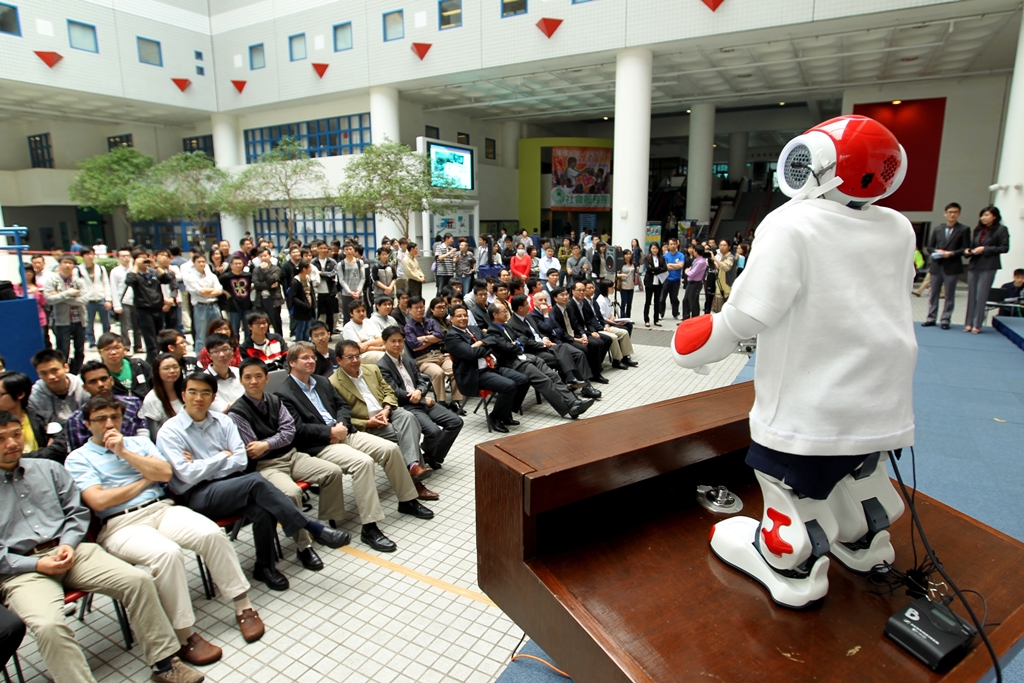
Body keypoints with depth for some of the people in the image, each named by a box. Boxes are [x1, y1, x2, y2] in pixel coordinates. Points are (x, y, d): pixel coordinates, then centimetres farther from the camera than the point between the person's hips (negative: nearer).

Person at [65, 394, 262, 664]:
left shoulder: (139, 442, 20)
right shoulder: (78, 458, 8)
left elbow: (165, 473, 3)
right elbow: (98, 501, -7)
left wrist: (124, 452, -2)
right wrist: (145, 480, 2)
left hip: (162, 508, 4)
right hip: (121, 525, -3)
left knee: (211, 533, -26)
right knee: (167, 553, -35)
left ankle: (243, 606, -13)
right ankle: (184, 636, -20)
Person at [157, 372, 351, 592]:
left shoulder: (222, 421, 8)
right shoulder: (169, 432, -3)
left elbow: (241, 460, 0)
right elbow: (187, 474, -13)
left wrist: (203, 466, -8)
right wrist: (222, 456, -4)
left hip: (231, 486, 4)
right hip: (197, 496, -4)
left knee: (263, 510, -29)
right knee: (255, 481, -31)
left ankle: (265, 567, -5)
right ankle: (313, 528, -25)